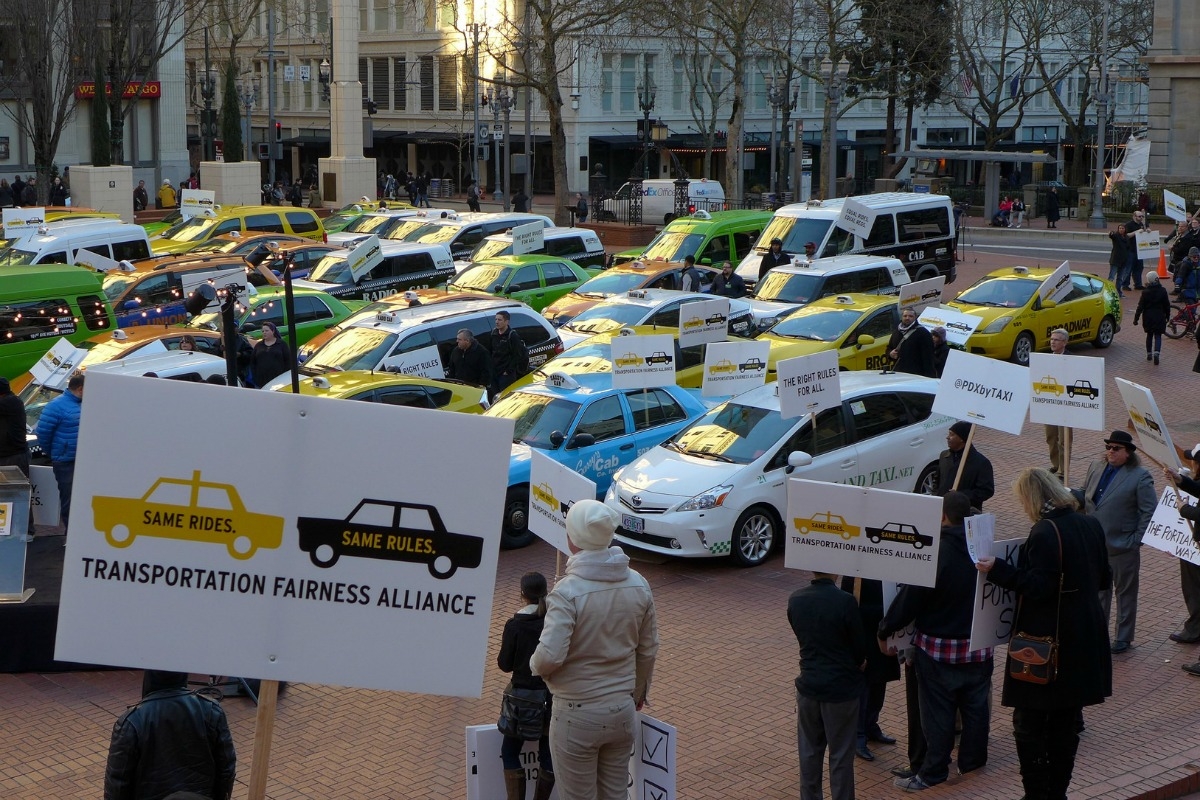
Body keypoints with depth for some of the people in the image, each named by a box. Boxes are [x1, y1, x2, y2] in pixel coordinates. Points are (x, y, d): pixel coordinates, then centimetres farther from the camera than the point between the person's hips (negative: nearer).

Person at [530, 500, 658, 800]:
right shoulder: (638, 585, -4)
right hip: (622, 710, 5)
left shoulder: (568, 592, -22)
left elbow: (550, 656, -27)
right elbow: (648, 649, 7)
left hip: (577, 716, -5)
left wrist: (534, 664, -4)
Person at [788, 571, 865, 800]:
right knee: (841, 755, 7)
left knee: (809, 752, 16)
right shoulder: (844, 602, -20)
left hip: (809, 685, 4)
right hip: (841, 687, -4)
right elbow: (860, 649, -10)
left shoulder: (795, 600, -4)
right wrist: (856, 663, 12)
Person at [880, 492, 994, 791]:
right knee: (976, 706, 19)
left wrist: (884, 631, -4)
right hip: (979, 645, 5)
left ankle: (933, 772, 11)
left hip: (939, 647, -5)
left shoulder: (935, 553, -21)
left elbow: (909, 600, -16)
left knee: (938, 712, 4)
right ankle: (972, 759, 32)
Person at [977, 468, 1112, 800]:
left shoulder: (1045, 533, -19)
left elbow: (1039, 587, -24)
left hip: (1047, 644, -8)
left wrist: (998, 570, -22)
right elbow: (1104, 577, 14)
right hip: (1084, 643, 8)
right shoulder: (1091, 525, 6)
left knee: (1029, 724, 2)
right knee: (1065, 725, 17)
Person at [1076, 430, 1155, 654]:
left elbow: (1149, 512, -11)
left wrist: (1136, 540, -14)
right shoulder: (1096, 467, 5)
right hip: (1094, 543, 5)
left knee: (1125, 592, 10)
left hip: (1123, 546, -5)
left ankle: (1124, 638, 20)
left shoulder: (1140, 477, -12)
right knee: (1098, 590, 16)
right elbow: (1083, 494, 18)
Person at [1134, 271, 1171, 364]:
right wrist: (1167, 316, 17)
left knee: (1149, 335, 16)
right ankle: (1156, 352, -20)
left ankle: (1149, 354, 23)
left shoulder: (1145, 292, -8)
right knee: (1158, 336, 1)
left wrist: (1136, 318, 0)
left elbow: (1140, 307, -7)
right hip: (1160, 317, -1)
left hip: (1148, 317, 1)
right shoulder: (1162, 291, -5)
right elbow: (1167, 305, 3)